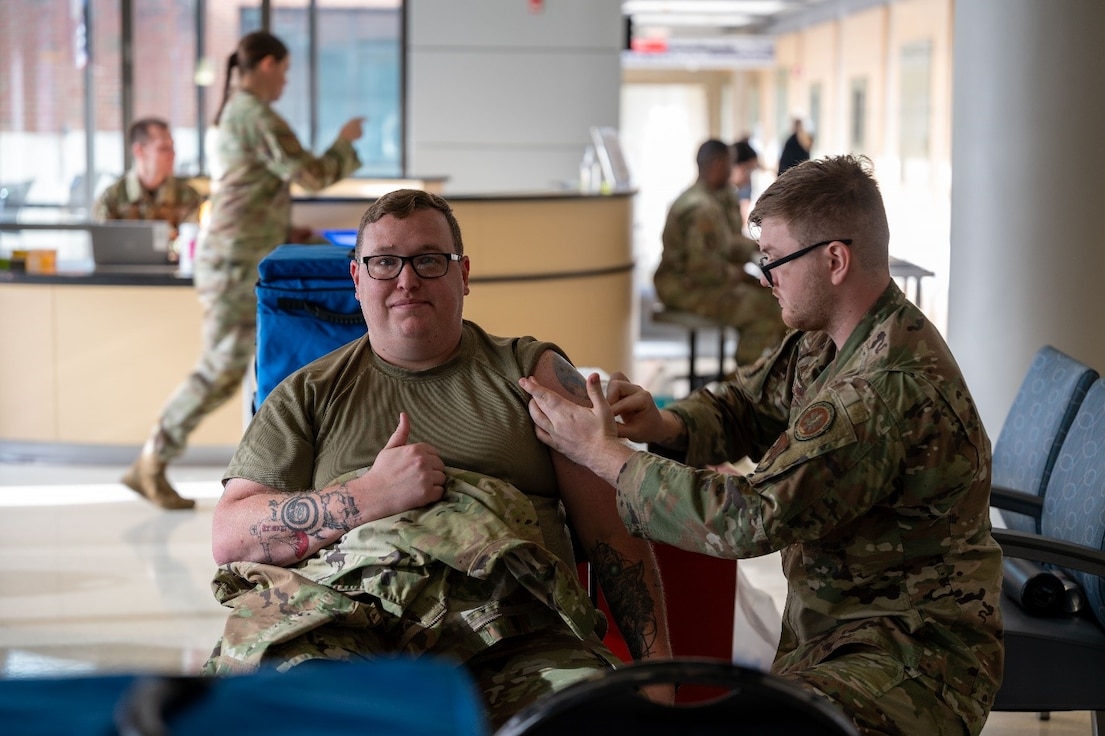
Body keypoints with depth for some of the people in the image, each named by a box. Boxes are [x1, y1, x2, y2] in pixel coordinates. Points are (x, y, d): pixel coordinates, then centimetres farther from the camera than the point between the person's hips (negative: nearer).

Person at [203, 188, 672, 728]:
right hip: (349, 631, 0)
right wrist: (370, 496, -5)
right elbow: (229, 536, 8)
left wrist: (656, 663, 0)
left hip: (515, 630, 1)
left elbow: (612, 529, 14)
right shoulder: (310, 395, 21)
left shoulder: (532, 373, 20)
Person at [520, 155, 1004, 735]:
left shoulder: (894, 387, -26)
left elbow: (750, 518, -27)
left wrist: (603, 454, -18)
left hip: (914, 653, -9)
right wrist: (662, 425, -6)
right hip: (823, 633, 9)